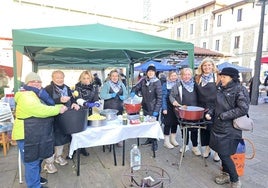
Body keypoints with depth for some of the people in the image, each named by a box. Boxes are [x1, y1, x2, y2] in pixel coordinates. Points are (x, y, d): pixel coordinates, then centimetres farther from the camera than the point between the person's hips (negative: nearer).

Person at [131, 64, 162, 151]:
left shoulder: (157, 82, -15)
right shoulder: (143, 80, -2)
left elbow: (159, 97, -16)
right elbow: (136, 87, 9)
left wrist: (156, 110, -19)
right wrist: (133, 92, -14)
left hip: (153, 108, -5)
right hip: (145, 106, 5)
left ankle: (154, 142, 18)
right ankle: (149, 139, 33)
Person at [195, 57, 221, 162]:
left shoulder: (217, 77, -1)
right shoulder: (197, 78, 8)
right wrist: (197, 106, 6)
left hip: (214, 108, -3)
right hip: (202, 108, 3)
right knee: (204, 127, 11)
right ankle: (207, 148, 29)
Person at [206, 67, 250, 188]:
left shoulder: (240, 90, -12)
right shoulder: (221, 89, 8)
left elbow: (243, 109, -19)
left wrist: (223, 116, -18)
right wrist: (210, 113, 0)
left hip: (230, 129, -7)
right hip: (218, 126, 7)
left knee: (224, 154, -1)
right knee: (221, 151, 16)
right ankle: (226, 174, 37)